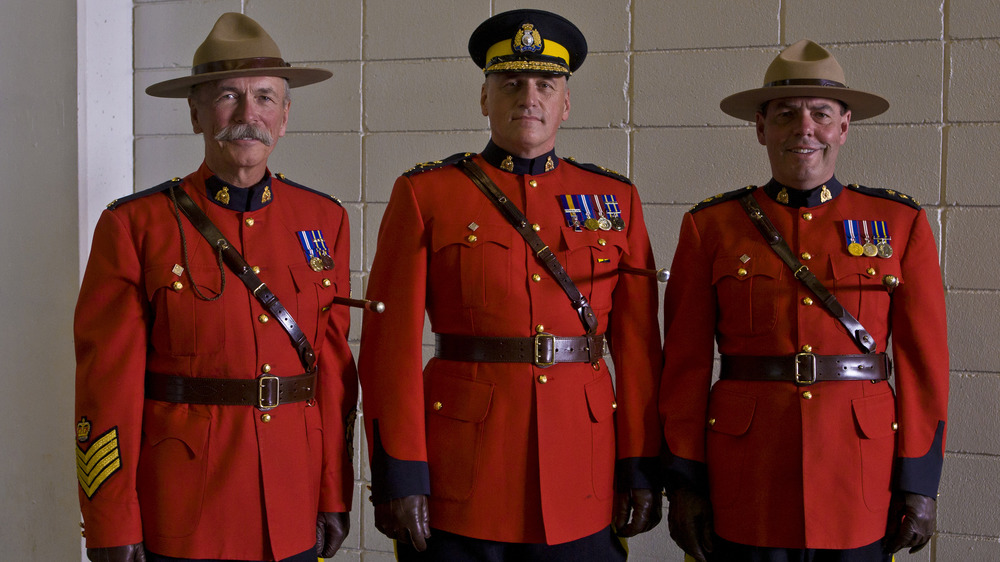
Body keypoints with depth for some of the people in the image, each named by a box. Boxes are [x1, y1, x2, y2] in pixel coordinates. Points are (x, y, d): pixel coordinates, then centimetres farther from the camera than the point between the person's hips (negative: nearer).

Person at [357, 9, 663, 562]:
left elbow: (638, 348, 6)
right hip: (460, 473, -2)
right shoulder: (425, 195, 1)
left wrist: (642, 466, 1)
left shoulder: (615, 199, 9)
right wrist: (398, 472, -10)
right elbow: (391, 347, -4)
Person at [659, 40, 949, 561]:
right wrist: (684, 480, -2)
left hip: (859, 478, 1)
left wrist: (918, 483, -2)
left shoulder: (900, 223, 3)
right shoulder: (711, 227, 2)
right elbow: (685, 365, 1)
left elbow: (923, 362, 2)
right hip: (747, 484, 0)